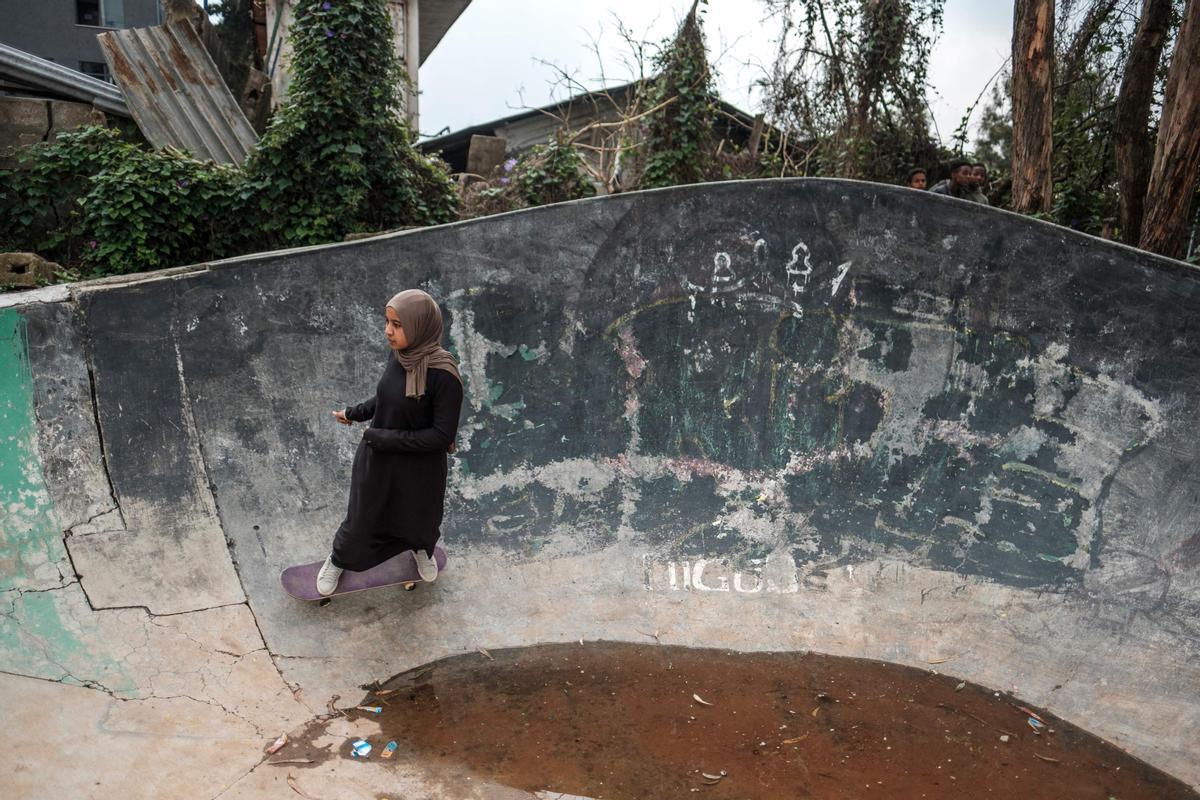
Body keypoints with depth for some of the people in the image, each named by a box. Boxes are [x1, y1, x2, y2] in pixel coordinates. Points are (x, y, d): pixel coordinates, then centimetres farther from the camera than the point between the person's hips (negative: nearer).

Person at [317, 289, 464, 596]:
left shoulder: (443, 374, -31)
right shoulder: (400, 354, -14)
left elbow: (443, 435, -26)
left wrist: (387, 438, -24)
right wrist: (355, 413, 15)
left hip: (420, 467, -3)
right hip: (377, 459, 4)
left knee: (420, 517, 26)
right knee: (361, 518, 22)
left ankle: (421, 549, 62)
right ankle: (338, 560, 54)